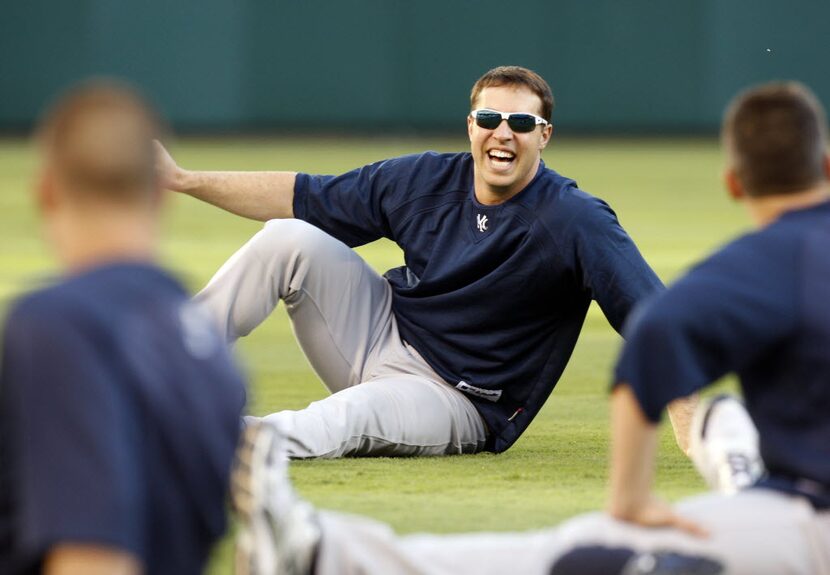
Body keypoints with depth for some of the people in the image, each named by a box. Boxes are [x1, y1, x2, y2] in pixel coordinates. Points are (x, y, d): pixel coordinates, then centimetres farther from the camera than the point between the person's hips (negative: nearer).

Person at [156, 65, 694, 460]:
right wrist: (184, 180, 3)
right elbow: (300, 195, 7)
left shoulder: (575, 221, -18)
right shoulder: (427, 180, -2)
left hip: (460, 402, -5)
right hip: (382, 338, 6)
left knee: (336, 424, -38)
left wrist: (688, 426, -39)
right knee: (291, 238, -14)